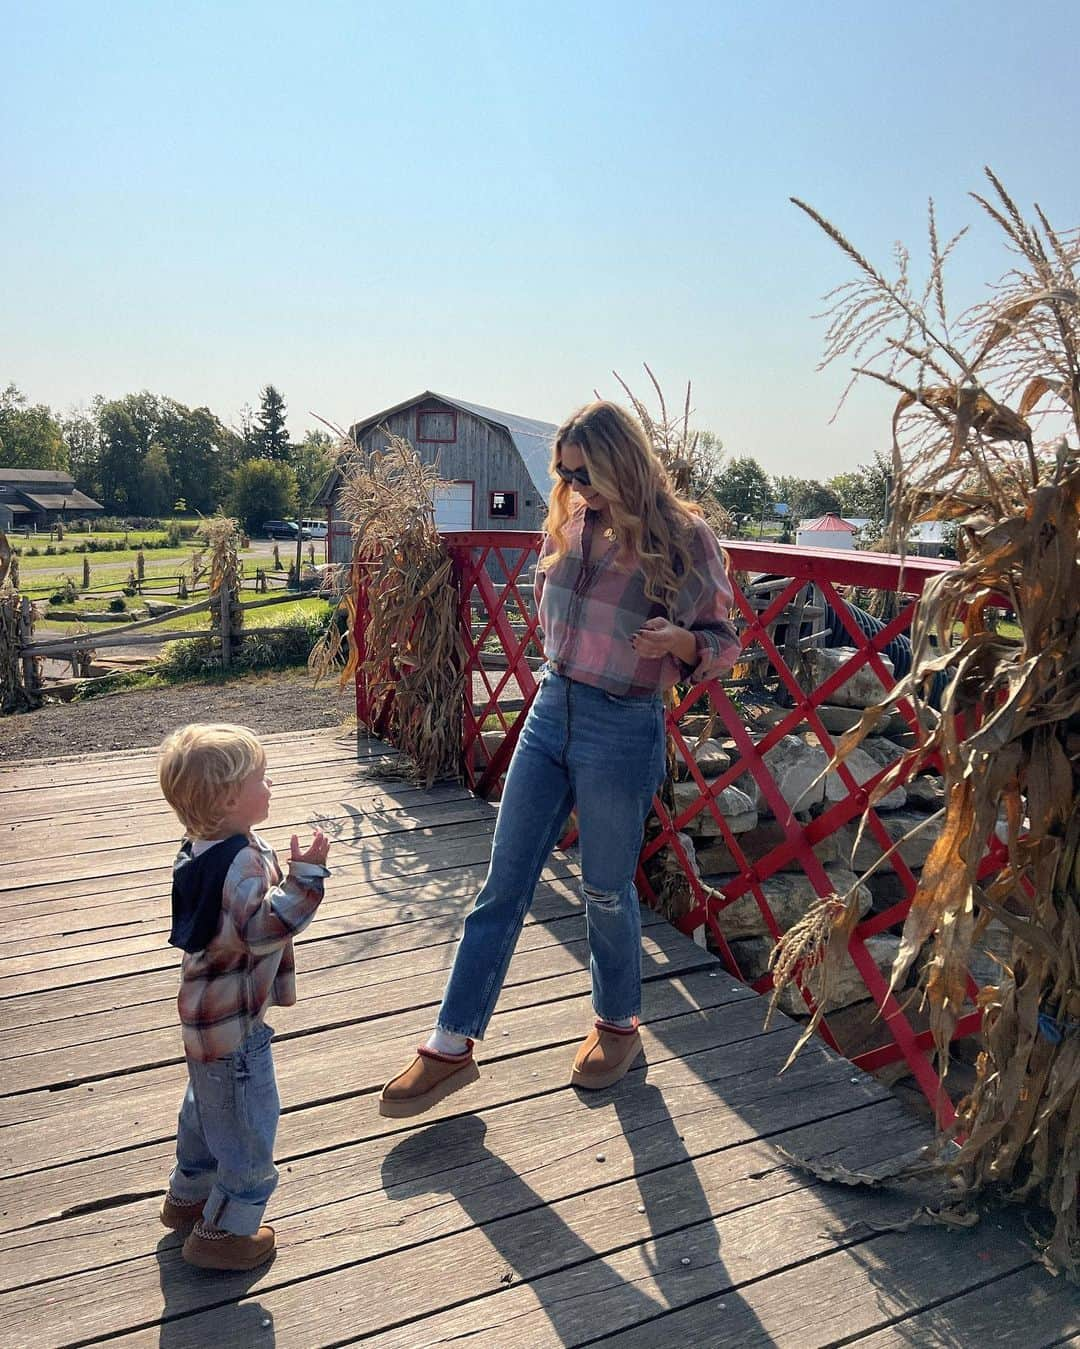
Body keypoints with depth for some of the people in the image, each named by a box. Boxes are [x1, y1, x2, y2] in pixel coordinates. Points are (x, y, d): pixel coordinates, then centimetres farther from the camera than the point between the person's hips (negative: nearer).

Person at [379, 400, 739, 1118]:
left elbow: (723, 642, -5)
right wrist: (566, 661, 7)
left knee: (607, 893, 11)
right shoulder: (572, 522, 4)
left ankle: (619, 1024, 37)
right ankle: (451, 1045, 17)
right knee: (504, 885, 8)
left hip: (623, 732, -5)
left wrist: (681, 640, -25)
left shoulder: (683, 537, -10)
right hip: (550, 712, 5)